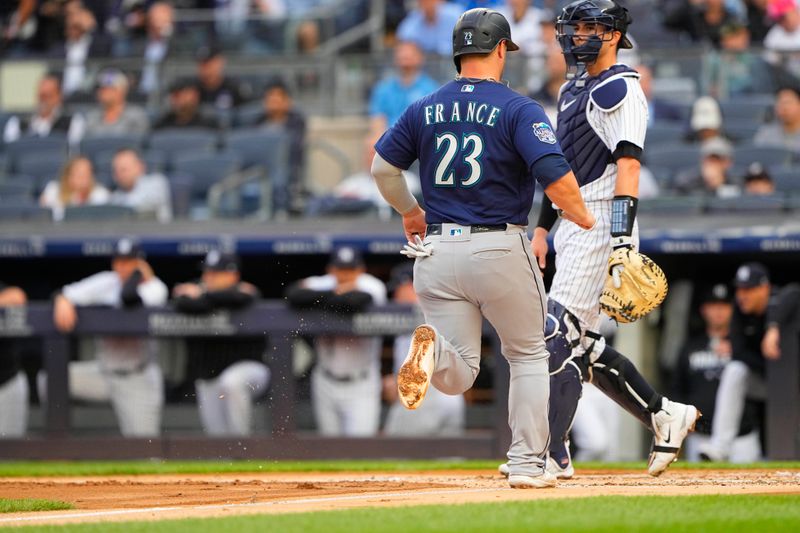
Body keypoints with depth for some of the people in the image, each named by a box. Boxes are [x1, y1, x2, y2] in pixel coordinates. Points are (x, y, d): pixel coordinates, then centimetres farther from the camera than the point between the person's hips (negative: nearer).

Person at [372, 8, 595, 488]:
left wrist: (409, 212, 27)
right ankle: (528, 464, 12)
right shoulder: (518, 109, -6)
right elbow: (555, 175, -17)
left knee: (458, 375, 5)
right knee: (528, 355, 18)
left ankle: (432, 345, -29)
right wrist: (585, 219, 0)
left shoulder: (425, 110, 8)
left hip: (437, 250, 3)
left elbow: (382, 166, 10)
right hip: (500, 249, -3)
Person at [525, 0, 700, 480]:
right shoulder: (574, 88, 20)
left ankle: (553, 455, -12)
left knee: (561, 334, -13)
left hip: (602, 223, -10)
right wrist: (543, 227, 20)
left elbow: (628, 163, -19)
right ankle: (664, 416, 19)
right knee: (582, 342, 10)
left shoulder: (620, 89, -10)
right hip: (575, 225, 10)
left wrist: (621, 241, -28)